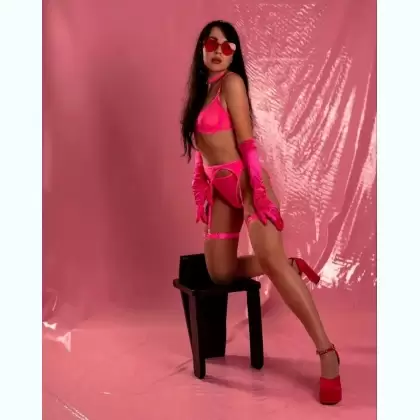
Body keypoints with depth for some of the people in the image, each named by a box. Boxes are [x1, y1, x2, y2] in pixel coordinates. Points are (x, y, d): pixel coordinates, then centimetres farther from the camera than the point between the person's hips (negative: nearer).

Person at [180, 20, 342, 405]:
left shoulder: (231, 82, -5)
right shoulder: (201, 88, 16)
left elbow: (247, 141, -13)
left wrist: (258, 190, -20)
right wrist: (202, 194, 14)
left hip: (245, 180, -7)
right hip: (219, 188, 8)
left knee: (270, 259, -24)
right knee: (220, 274, 0)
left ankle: (326, 352, -20)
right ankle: (289, 266, 16)